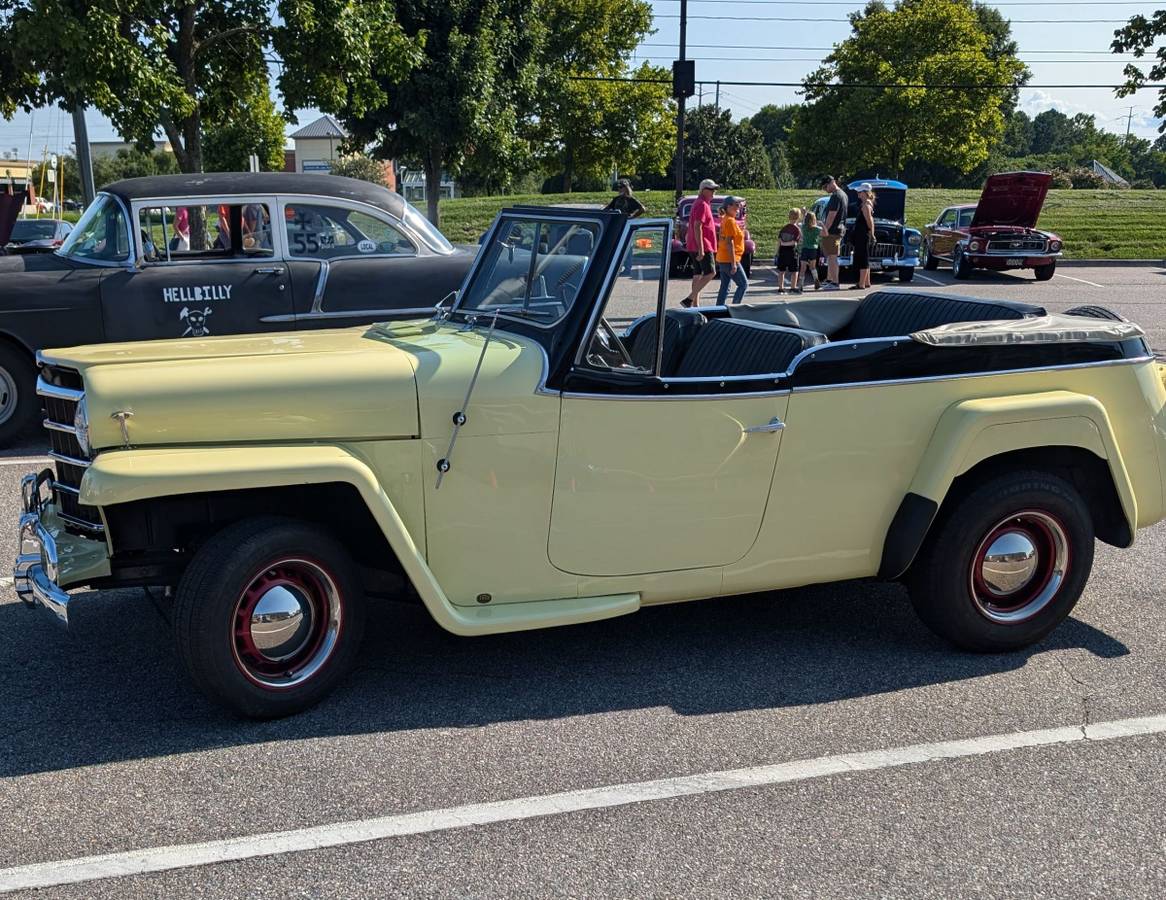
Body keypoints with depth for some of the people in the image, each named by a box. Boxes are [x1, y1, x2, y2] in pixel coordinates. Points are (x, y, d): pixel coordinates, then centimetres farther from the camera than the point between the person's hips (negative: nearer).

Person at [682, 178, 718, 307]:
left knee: (698, 274, 9)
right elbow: (697, 227, -21)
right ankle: (689, 299, -17)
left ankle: (696, 305, 9)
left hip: (694, 247, 10)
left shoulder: (699, 203, 19)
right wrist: (701, 249, -25)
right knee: (710, 273, -12)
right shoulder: (702, 205, -14)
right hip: (702, 246, -10)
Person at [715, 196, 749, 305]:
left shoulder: (725, 219, 13)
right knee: (743, 284, -2)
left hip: (722, 259, 9)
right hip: (729, 260, -9)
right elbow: (729, 243, -21)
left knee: (724, 287, 10)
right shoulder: (730, 221, -15)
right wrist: (733, 263, -22)